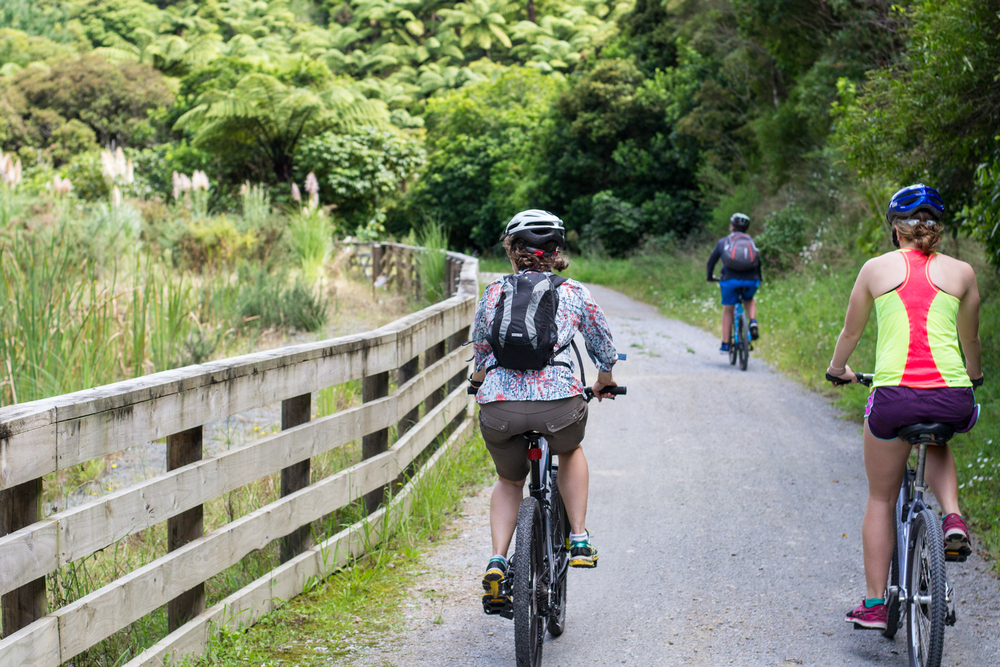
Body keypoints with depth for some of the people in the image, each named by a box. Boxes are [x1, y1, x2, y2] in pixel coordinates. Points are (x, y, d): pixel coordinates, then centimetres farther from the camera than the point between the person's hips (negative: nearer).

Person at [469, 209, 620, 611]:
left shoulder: (494, 292, 17)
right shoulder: (573, 293, 16)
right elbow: (603, 345, 28)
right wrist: (604, 382, 49)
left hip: (498, 406, 1)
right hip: (557, 400, -1)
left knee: (509, 480, 28)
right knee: (571, 452, 34)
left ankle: (497, 561, 10)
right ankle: (579, 540, 25)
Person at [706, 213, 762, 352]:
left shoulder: (723, 241, 15)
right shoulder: (751, 241, 20)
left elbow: (712, 261, 22)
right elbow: (758, 262, 26)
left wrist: (709, 276, 40)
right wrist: (758, 280, 42)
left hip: (730, 280, -1)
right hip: (751, 281, 2)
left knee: (728, 310, 16)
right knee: (749, 300, 32)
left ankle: (725, 344, 14)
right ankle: (753, 322, 3)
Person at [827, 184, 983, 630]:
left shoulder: (877, 268, 6)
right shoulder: (961, 272, 9)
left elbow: (851, 332, 17)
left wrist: (838, 369, 37)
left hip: (893, 395, -1)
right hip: (953, 399, 2)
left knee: (881, 500, 16)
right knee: (939, 446, 37)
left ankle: (874, 604, 18)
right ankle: (952, 517, 11)